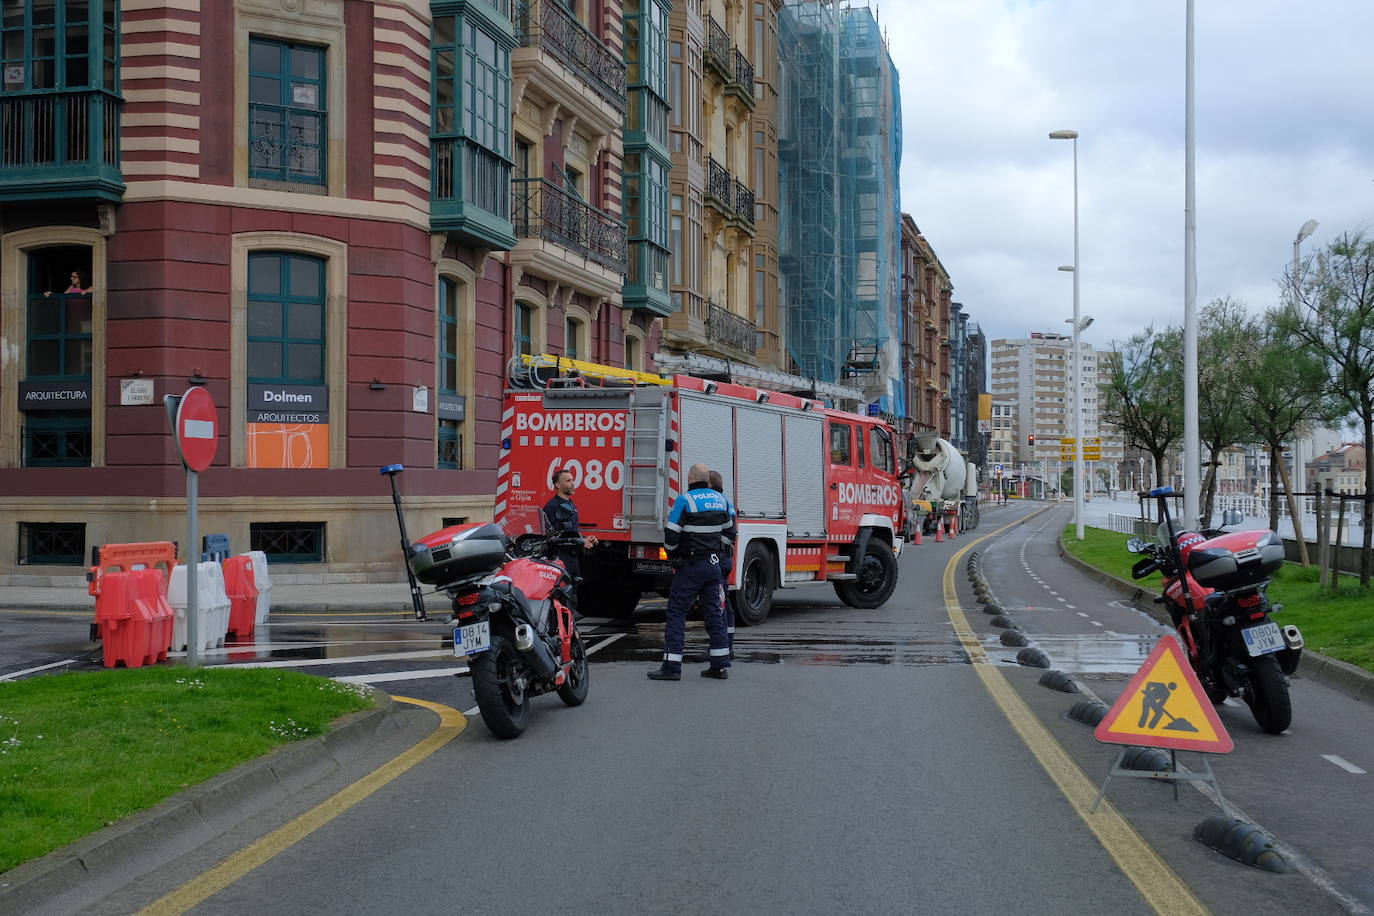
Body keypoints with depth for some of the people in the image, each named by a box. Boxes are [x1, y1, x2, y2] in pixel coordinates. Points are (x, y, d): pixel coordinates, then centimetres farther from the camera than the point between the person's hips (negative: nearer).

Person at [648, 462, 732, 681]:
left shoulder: (684, 500, -11)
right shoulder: (720, 500, 8)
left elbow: (671, 535, -11)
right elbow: (728, 530, 20)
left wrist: (672, 550, 8)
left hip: (691, 566, -6)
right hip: (714, 564, 6)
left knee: (676, 612, -2)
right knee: (714, 614, 11)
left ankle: (672, 666, -6)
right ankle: (721, 664, 11)